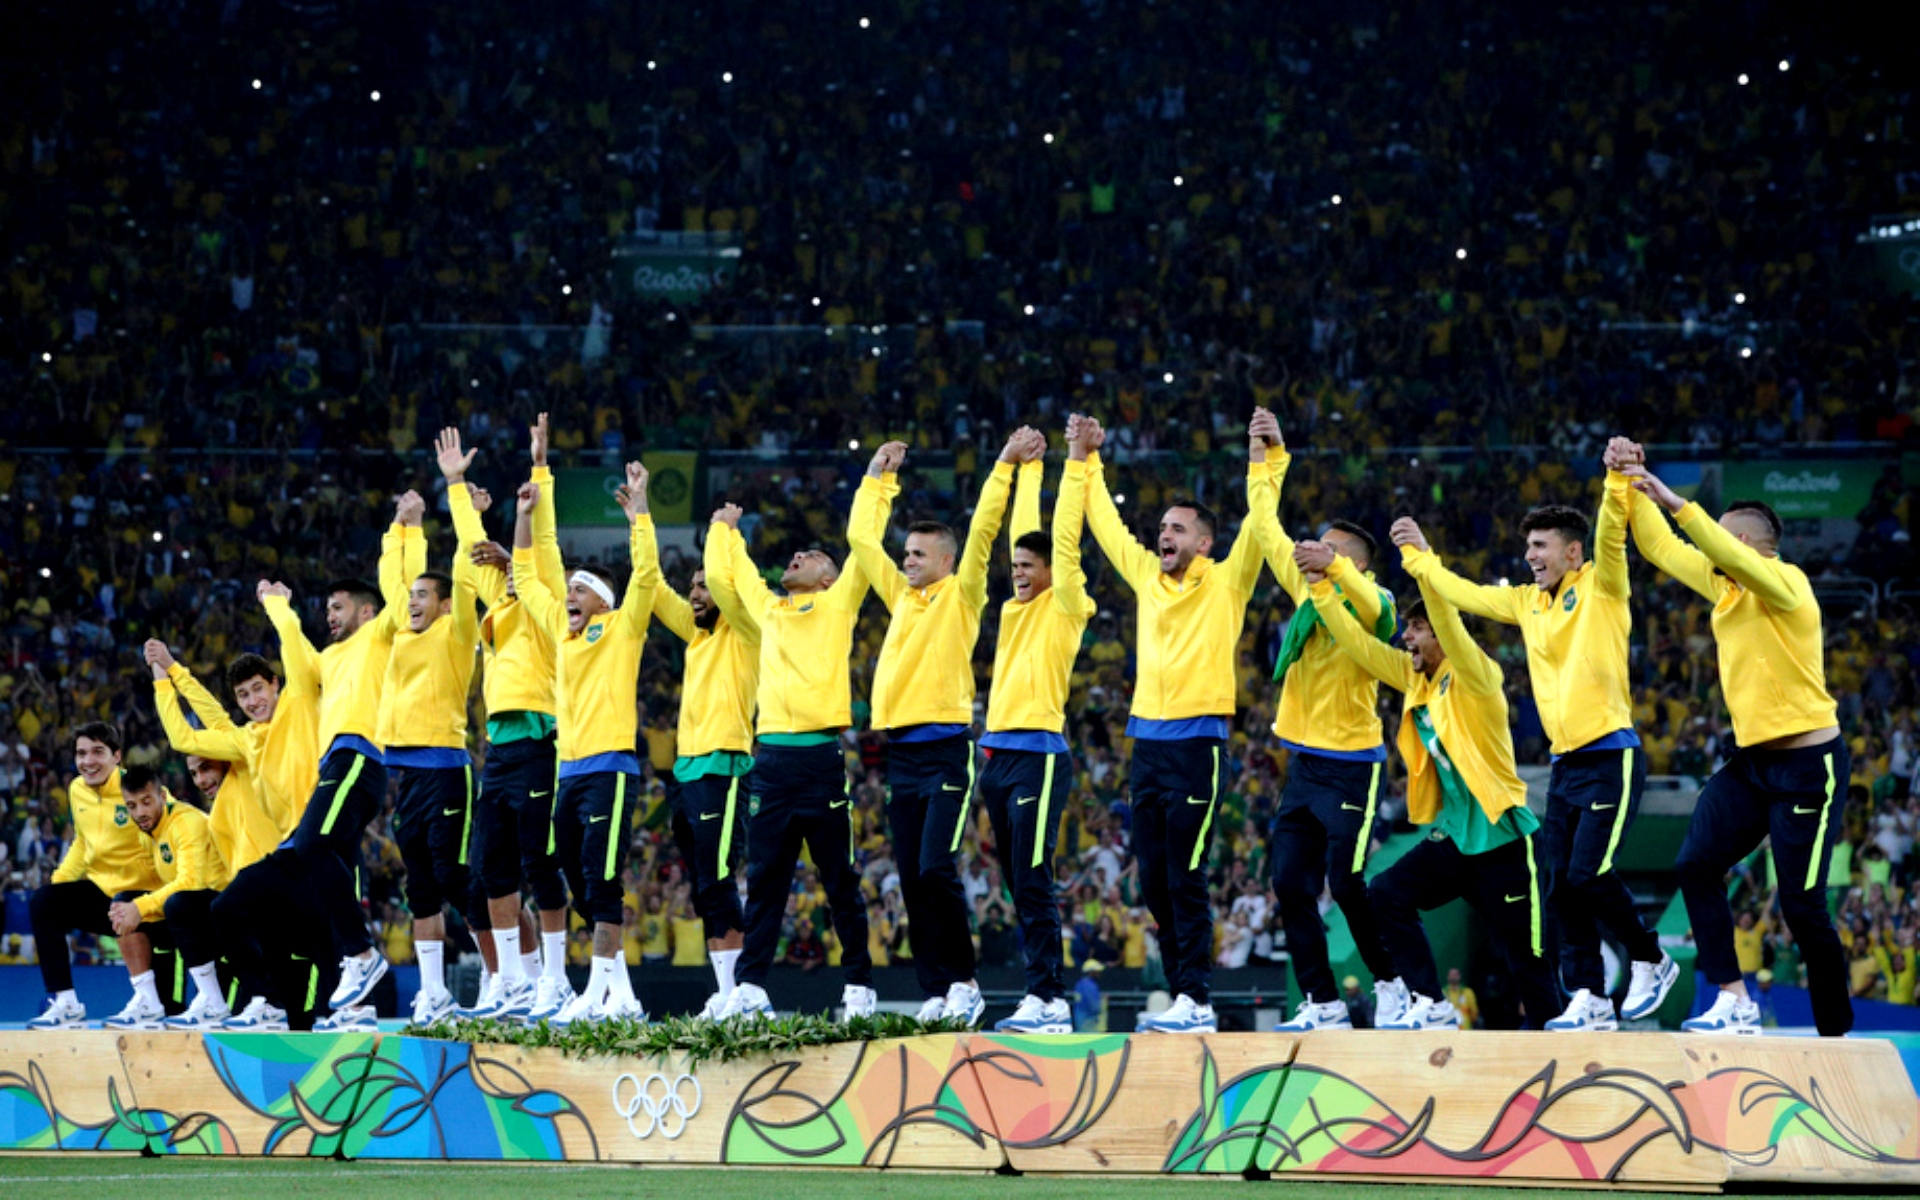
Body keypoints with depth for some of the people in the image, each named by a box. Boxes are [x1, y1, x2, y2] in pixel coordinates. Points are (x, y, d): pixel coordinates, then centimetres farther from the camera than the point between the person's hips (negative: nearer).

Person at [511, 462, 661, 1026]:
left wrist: (638, 510, -14)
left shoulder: (621, 627, 1)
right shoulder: (563, 630, 17)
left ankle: (600, 990, -14)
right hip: (568, 771, 7)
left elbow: (646, 572, -11)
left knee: (601, 879, -13)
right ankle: (621, 992, 13)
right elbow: (527, 576, 26)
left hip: (610, 768, -7)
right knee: (581, 886, 7)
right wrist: (525, 515, 22)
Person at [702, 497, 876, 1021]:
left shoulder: (837, 603, 8)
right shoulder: (768, 610, 20)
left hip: (821, 757, -4)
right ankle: (749, 987, 5)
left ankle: (859, 987, 7)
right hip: (770, 757, 4)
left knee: (841, 880, 1)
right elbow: (724, 575, 32)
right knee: (764, 881, 4)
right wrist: (725, 529, 41)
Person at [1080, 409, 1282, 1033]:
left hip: (1196, 742, -6)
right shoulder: (1147, 576, 14)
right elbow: (1106, 524, 23)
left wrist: (1263, 459, -19)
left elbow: (1260, 529, -12)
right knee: (1155, 881, 7)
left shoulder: (1224, 583, -1)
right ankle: (1183, 997, 13)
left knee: (1185, 880, -9)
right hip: (1146, 741, 7)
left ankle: (1195, 1002, -7)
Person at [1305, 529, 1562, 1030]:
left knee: (1525, 952, 0)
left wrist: (1419, 557, -37)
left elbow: (1448, 619, -29)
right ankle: (1431, 1006, -7)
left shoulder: (1476, 677, -13)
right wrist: (1322, 580, -2)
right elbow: (1358, 642, 6)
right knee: (1386, 895, -11)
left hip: (1504, 838, -7)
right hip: (1453, 835, 7)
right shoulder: (1413, 676, 7)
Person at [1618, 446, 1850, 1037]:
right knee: (1696, 865, -4)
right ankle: (1734, 1004, -4)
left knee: (1802, 906, -8)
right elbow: (1660, 547, 14)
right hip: (1751, 760, 9)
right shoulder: (1724, 586, 10)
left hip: (1808, 764, -9)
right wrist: (1633, 486, 1)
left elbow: (1729, 553, -32)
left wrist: (1675, 502, -35)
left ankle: (1836, 1035, 3)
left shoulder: (1786, 582, -13)